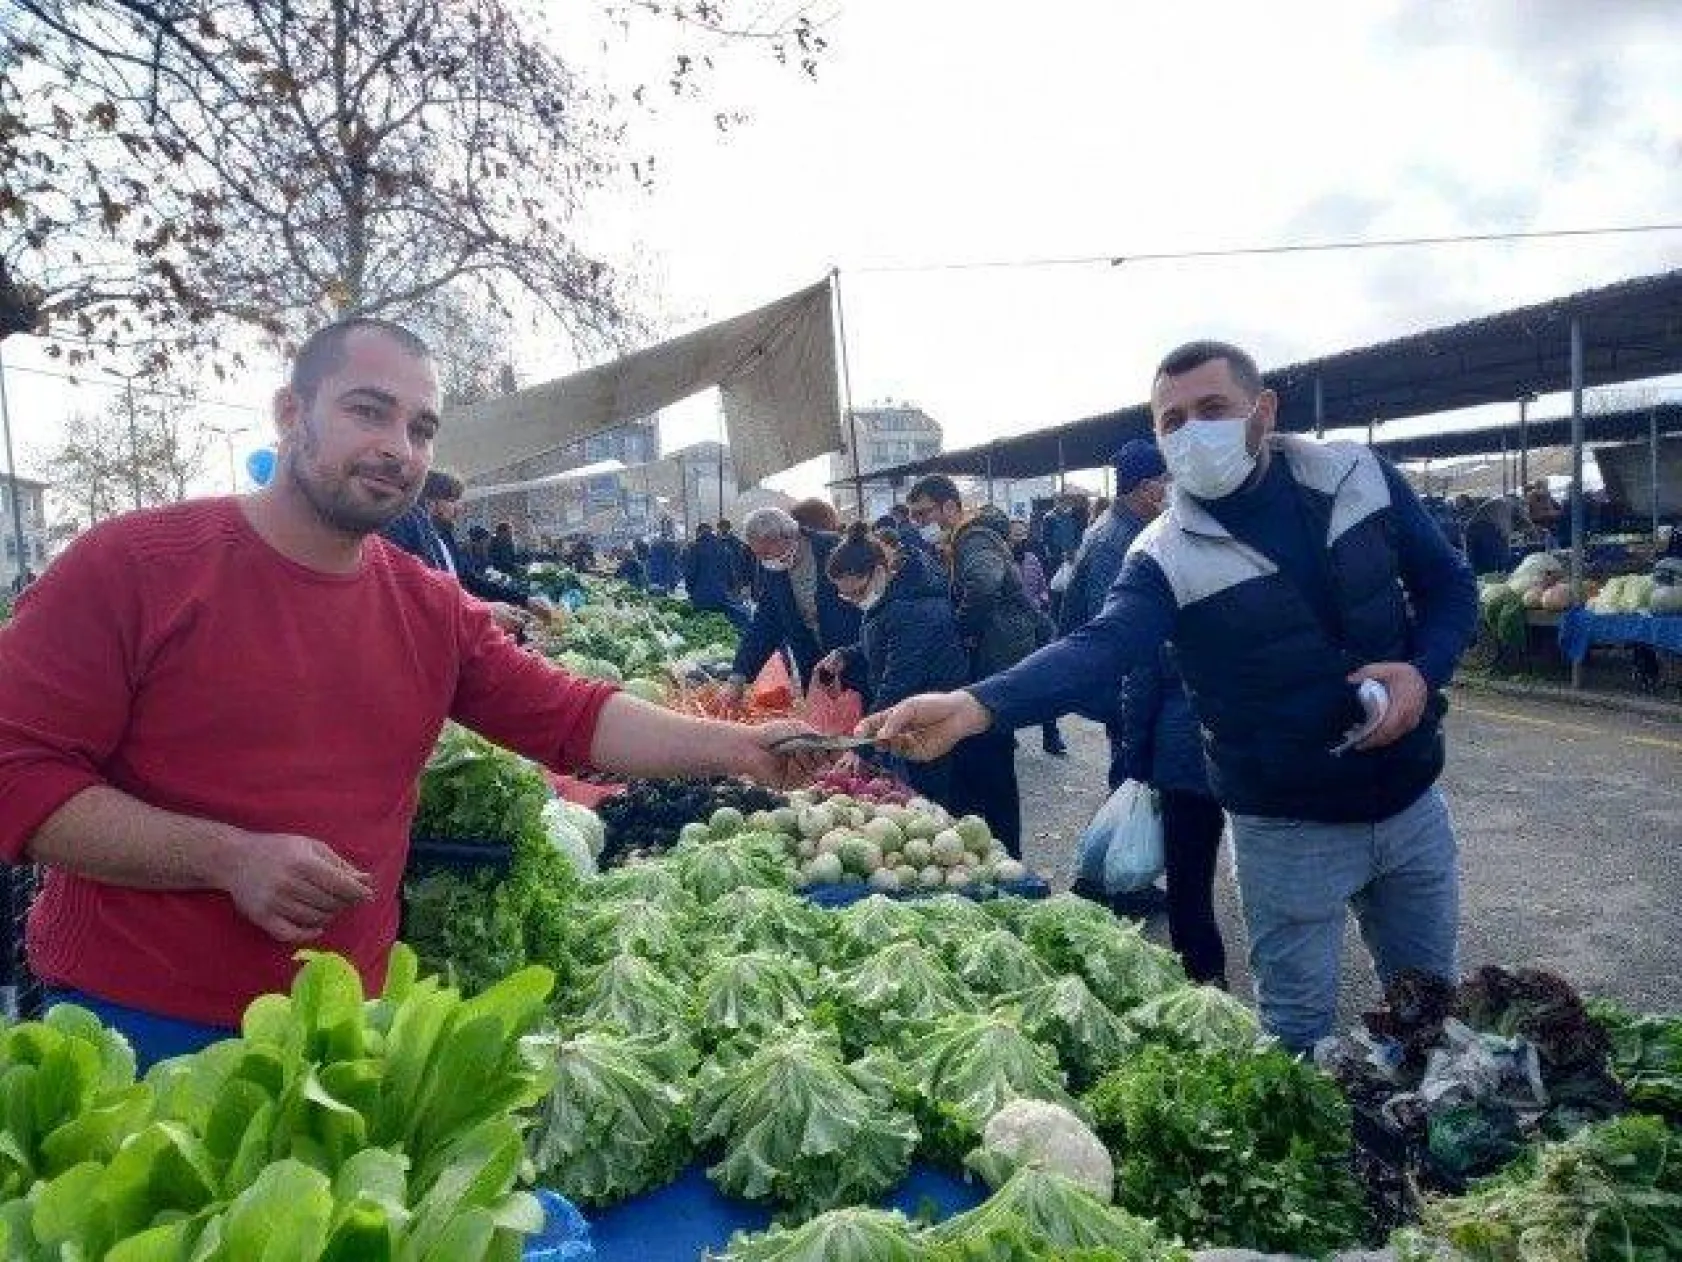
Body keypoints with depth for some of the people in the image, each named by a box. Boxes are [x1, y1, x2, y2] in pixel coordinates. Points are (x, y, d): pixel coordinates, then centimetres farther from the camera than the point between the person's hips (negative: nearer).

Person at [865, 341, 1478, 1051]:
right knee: (1300, 1032, 9)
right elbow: (1098, 648, -33)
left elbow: (1449, 586, 5)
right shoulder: (1166, 558, -17)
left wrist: (1424, 671, -16)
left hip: (1412, 802, 4)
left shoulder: (1358, 477, -6)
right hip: (1288, 830, -4)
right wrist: (972, 708, -51)